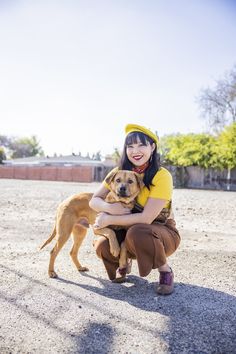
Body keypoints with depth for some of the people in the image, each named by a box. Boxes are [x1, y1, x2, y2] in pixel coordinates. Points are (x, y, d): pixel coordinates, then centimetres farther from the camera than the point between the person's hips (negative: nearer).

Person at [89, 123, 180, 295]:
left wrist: (109, 219, -24)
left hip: (162, 232, -4)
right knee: (102, 245, -23)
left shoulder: (161, 176, -22)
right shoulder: (120, 172, -7)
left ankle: (165, 270, -8)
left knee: (137, 232, -36)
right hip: (129, 231, 4)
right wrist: (109, 207, -29)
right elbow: (94, 201, -7)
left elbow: (146, 218, -27)